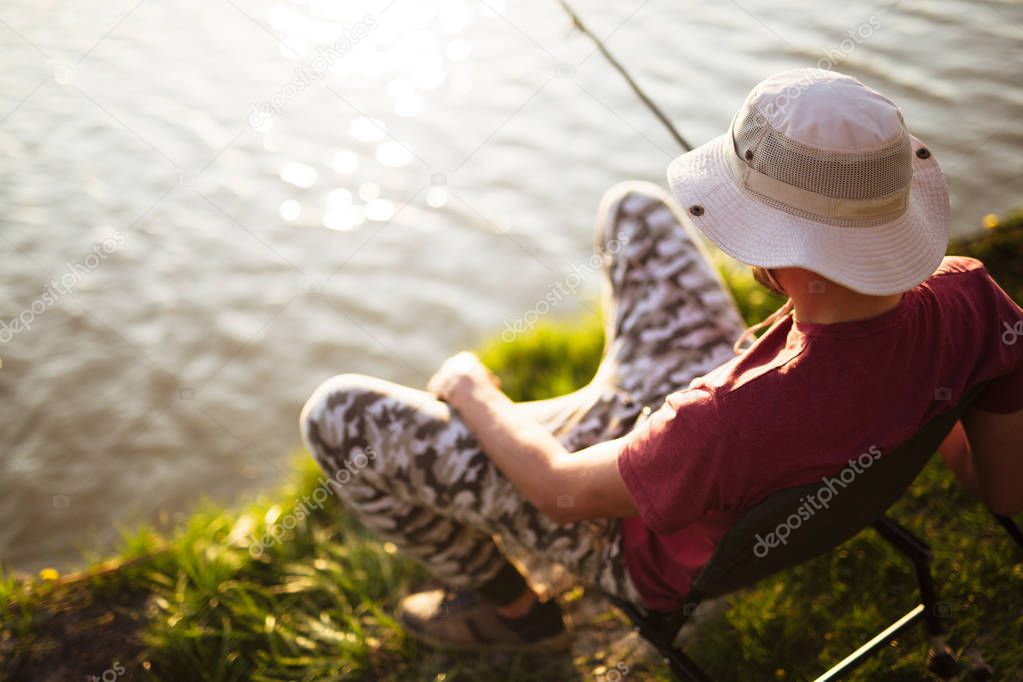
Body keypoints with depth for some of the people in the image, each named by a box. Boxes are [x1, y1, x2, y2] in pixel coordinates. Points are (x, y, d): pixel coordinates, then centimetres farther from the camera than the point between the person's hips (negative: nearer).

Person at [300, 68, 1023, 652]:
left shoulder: (735, 424, -46)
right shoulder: (963, 296, -28)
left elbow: (564, 492, -25)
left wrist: (472, 394, -7)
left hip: (646, 548, -6)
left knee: (338, 414, -1)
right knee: (633, 205, 18)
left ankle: (506, 606, 23)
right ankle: (610, 401, 42)